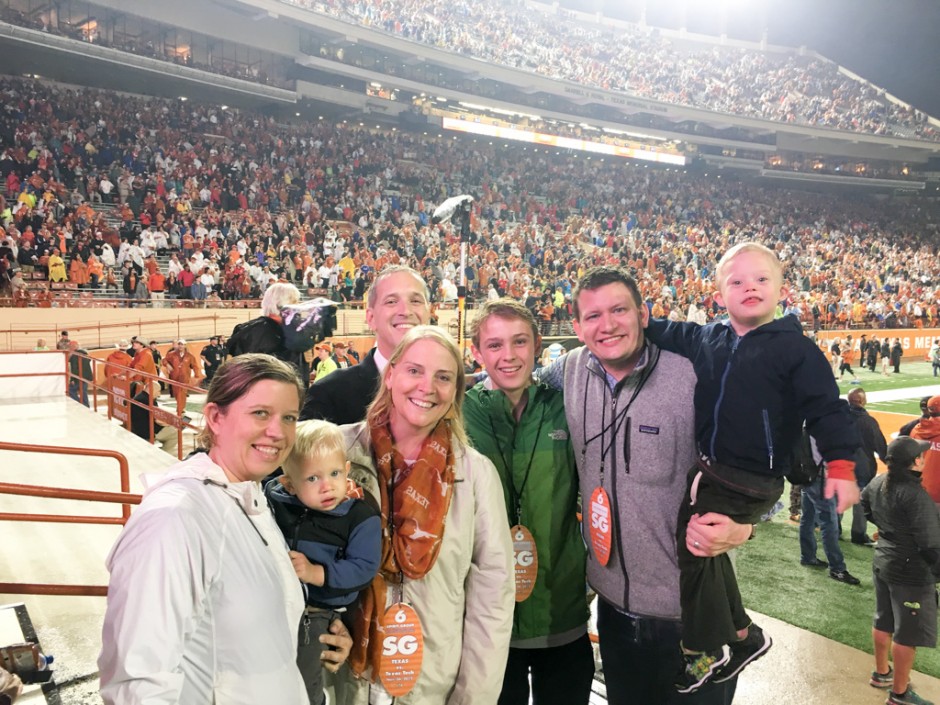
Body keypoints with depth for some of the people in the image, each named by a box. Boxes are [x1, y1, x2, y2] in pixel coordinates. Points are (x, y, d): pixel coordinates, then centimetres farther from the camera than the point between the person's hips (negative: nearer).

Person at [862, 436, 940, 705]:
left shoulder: (878, 482, -2)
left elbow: (865, 506, 19)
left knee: (884, 621, 23)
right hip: (911, 571, -8)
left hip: (883, 562, 8)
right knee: (908, 633, 5)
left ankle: (881, 673, 40)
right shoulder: (915, 495, -28)